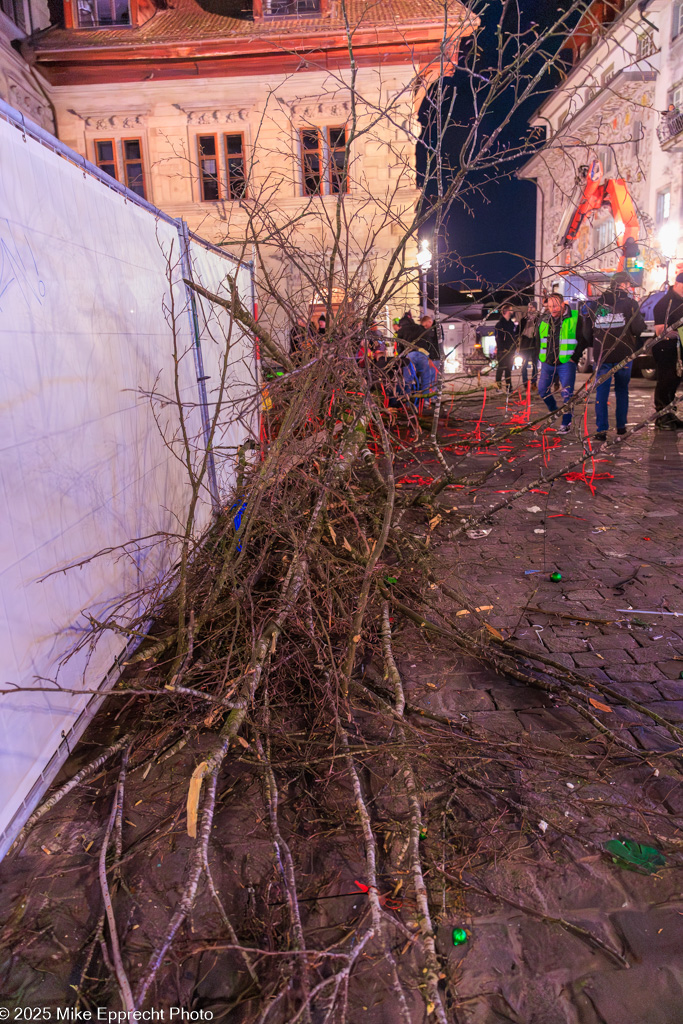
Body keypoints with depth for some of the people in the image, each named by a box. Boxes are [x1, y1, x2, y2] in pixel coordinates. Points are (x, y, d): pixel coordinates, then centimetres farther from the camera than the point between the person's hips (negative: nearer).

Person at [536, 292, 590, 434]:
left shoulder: (575, 318, -7)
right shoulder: (544, 320, 7)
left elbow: (583, 340, -4)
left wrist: (574, 358, -8)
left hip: (566, 363, -5)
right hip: (547, 363, 5)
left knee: (567, 393, -8)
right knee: (542, 390, 8)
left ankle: (566, 423, 2)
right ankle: (554, 411, 35)